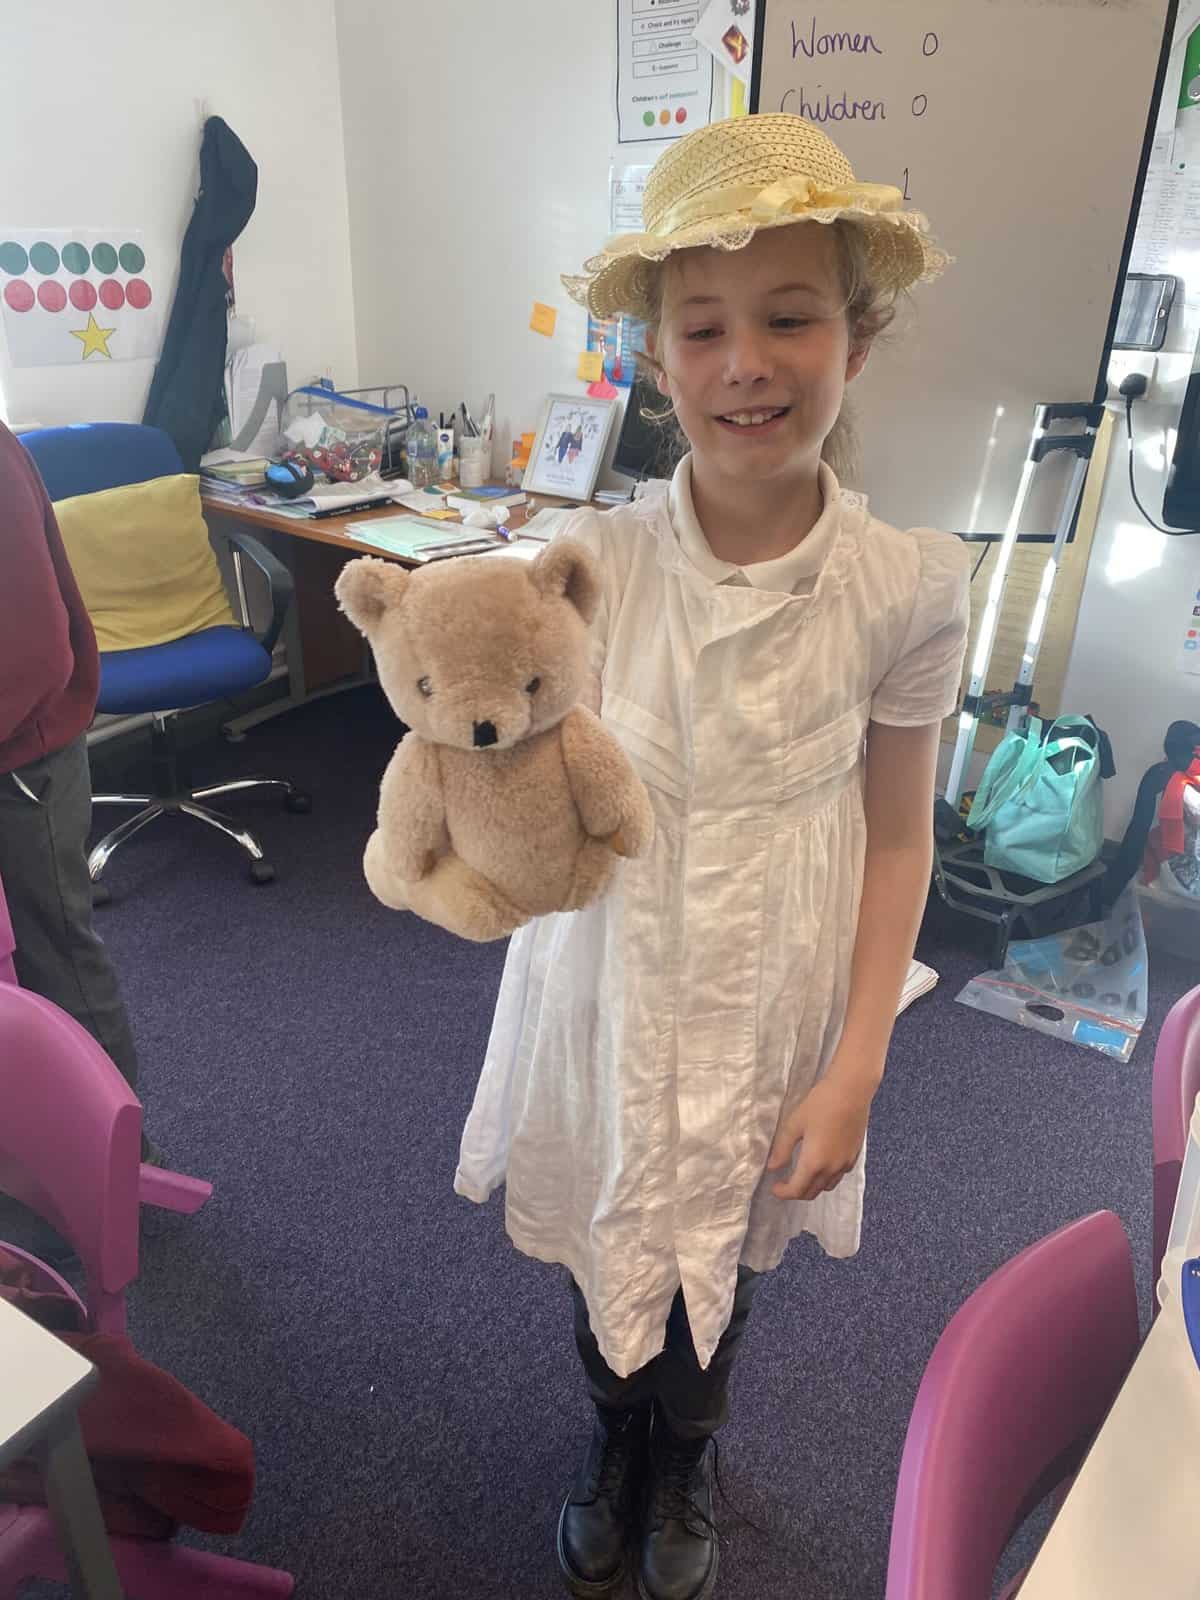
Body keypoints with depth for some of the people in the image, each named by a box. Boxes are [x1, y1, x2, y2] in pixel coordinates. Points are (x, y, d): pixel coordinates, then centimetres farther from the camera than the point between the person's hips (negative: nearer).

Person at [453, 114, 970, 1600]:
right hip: (610, 988, 1)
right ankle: (615, 1441, 60)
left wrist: (856, 1070, -6)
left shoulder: (903, 586, -15)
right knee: (605, 1246, 23)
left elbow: (898, 837, -6)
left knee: (718, 1267, 23)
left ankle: (685, 1462, 59)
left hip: (774, 1008, 0)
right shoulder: (592, 563, -16)